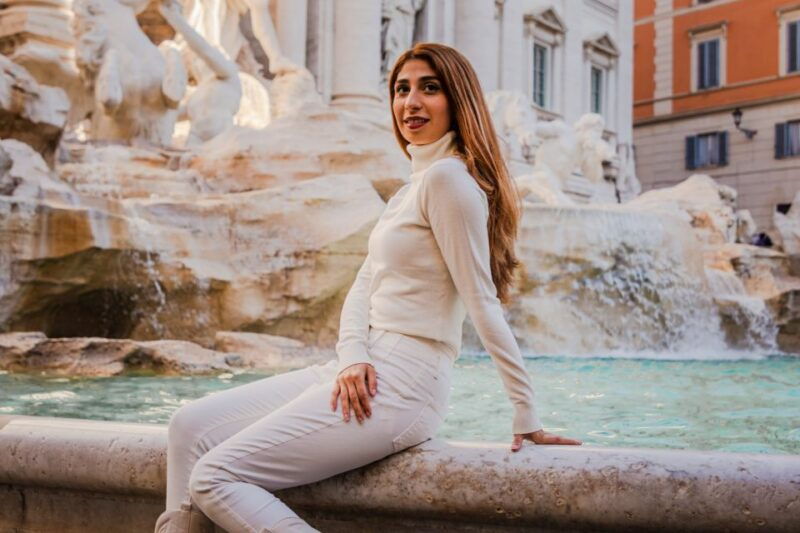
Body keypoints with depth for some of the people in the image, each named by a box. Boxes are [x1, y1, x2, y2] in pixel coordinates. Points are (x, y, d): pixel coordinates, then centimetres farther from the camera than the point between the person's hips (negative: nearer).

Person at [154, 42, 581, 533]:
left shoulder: (448, 176, -12)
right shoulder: (411, 189, 19)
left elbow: (482, 302, -14)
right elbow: (364, 287, 13)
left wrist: (528, 419, -12)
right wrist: (352, 358, -6)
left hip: (401, 385, -10)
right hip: (365, 374, 10)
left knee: (214, 477, -13)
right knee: (190, 427, 8)